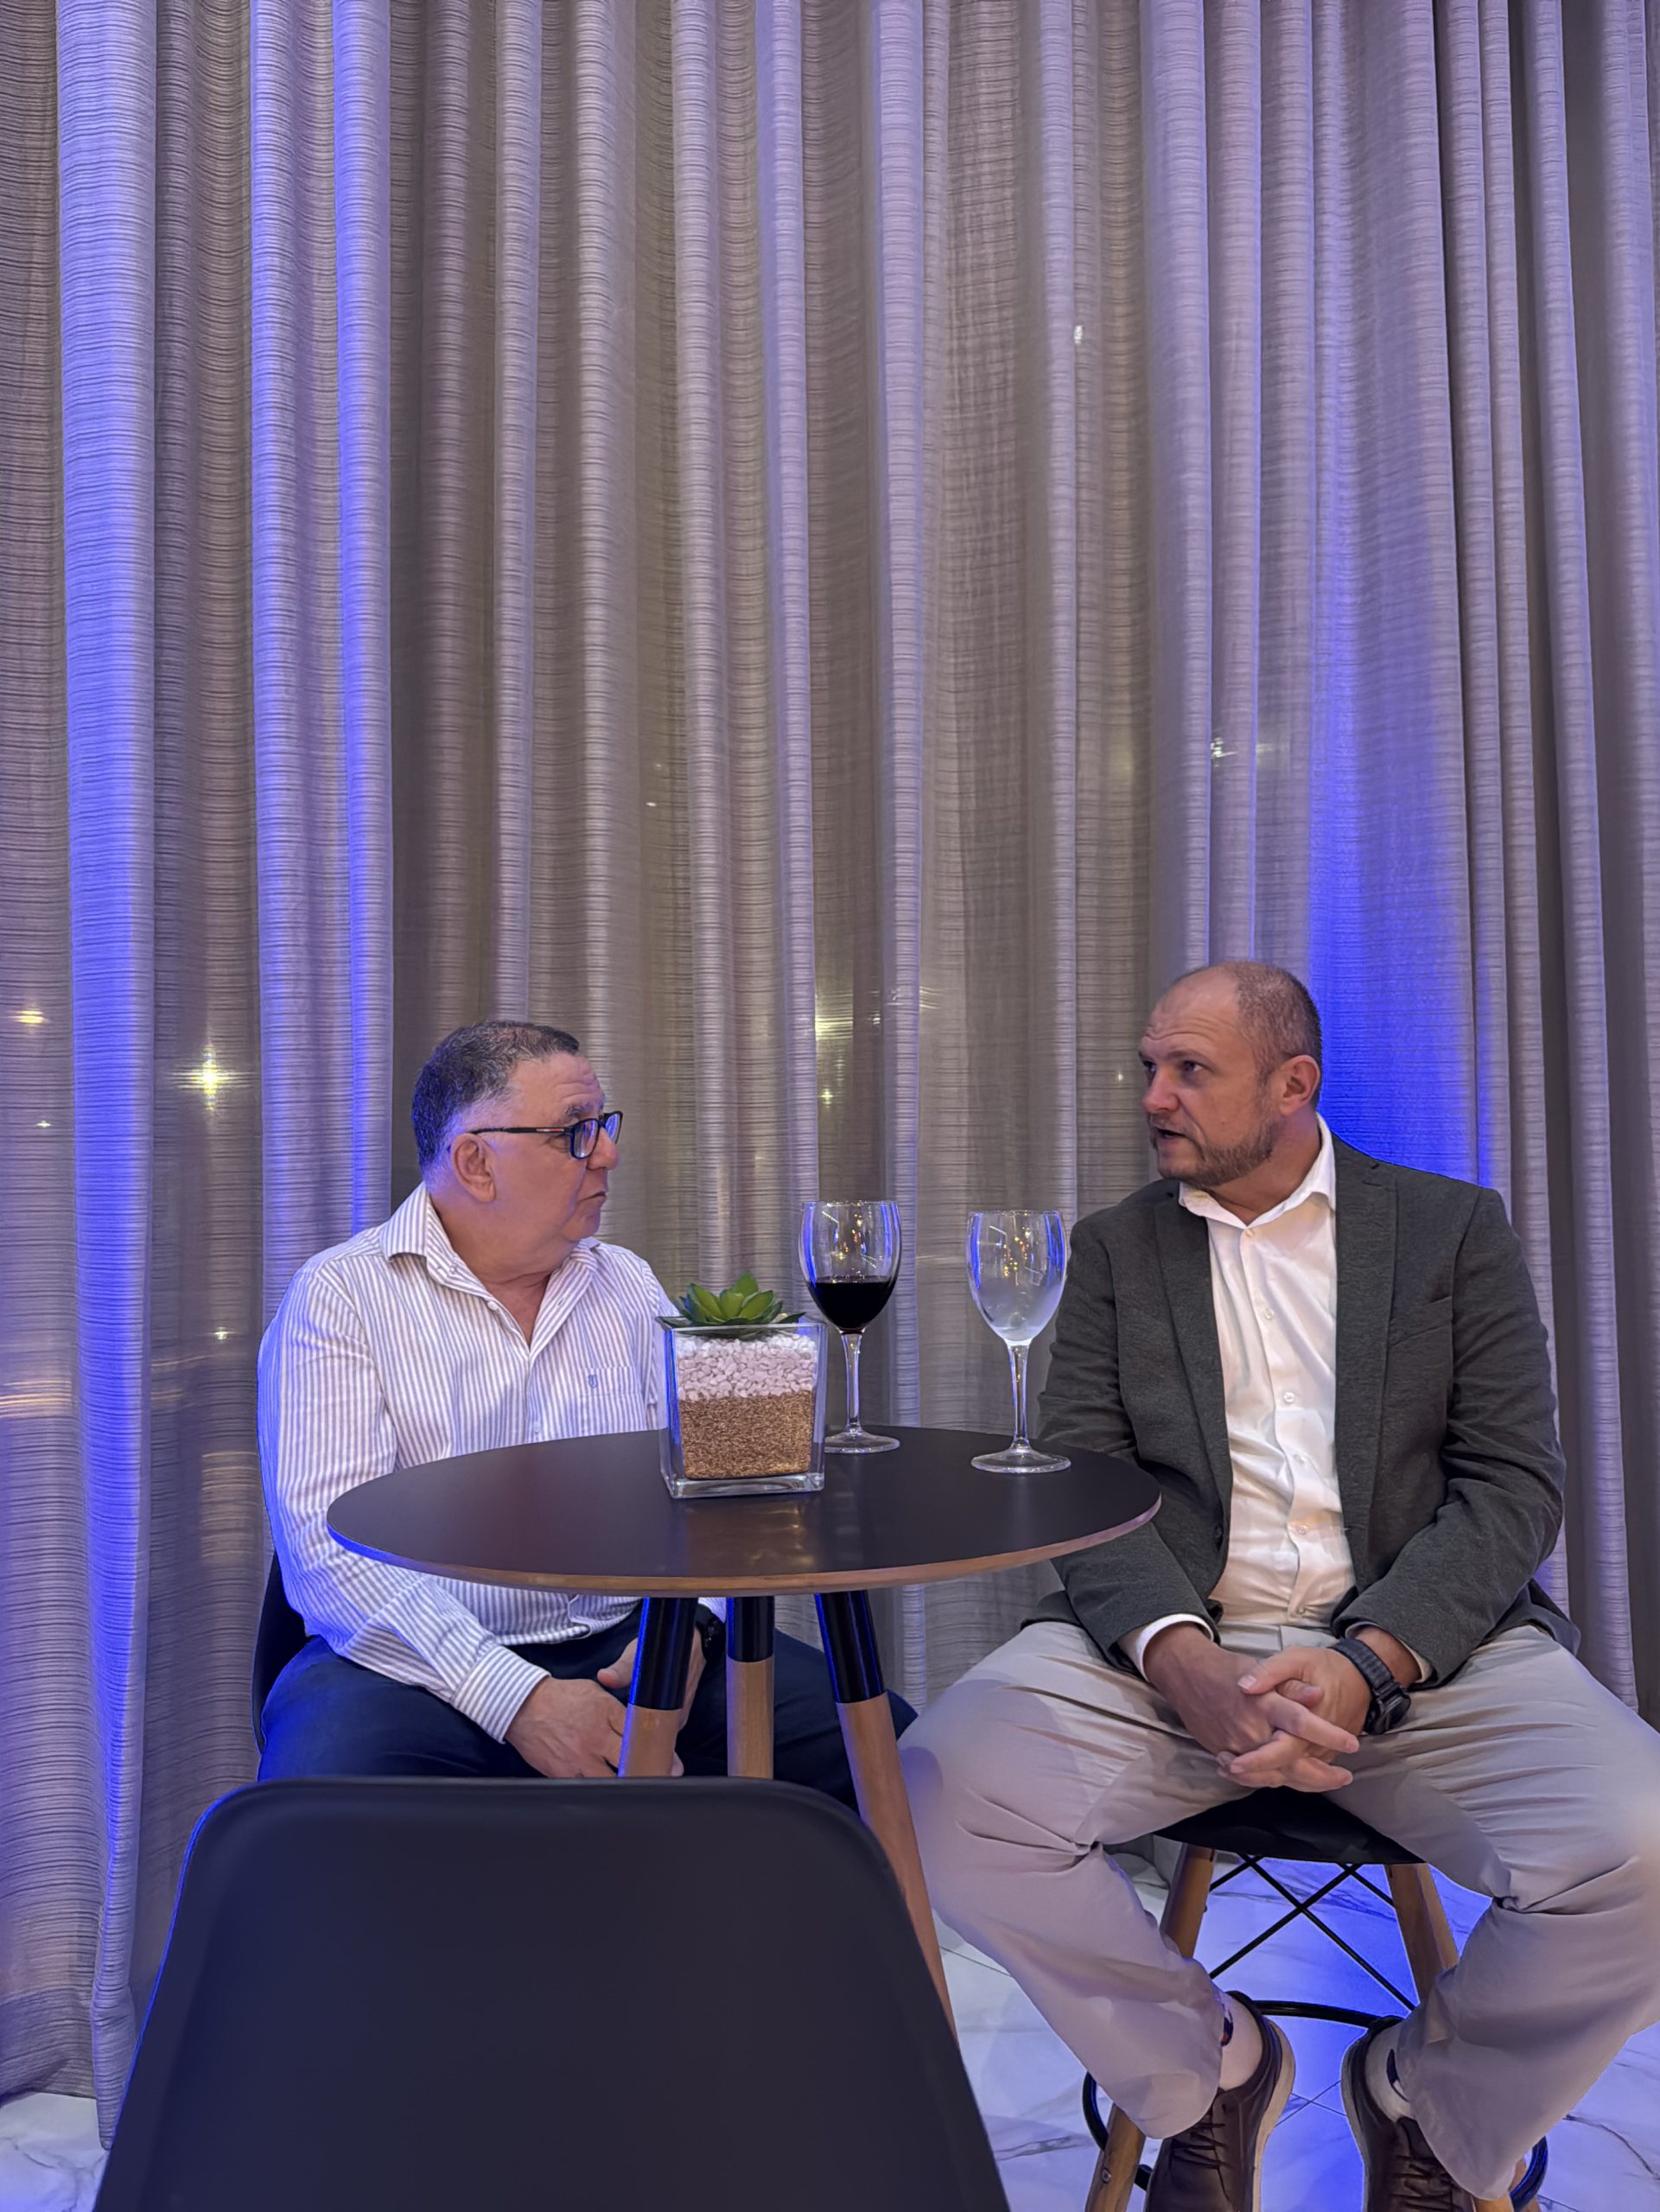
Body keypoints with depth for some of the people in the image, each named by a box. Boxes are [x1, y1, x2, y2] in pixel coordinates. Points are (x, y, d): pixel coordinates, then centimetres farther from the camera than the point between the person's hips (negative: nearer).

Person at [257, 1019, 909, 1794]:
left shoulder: (628, 1286, 15)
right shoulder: (340, 1295, -2)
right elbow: (332, 1542, -12)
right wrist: (518, 1699, -22)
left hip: (628, 1646, 4)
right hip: (426, 1665, -3)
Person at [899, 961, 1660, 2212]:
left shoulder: (1454, 1229, 9)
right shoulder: (1118, 1249, 13)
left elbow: (1514, 1486, 1)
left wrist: (1369, 1666, -17)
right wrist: (1181, 1661, -17)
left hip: (1421, 1642, 0)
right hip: (1173, 1642, 1)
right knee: (947, 1787, -25)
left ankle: (1430, 2101, 8)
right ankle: (1208, 2066, 6)